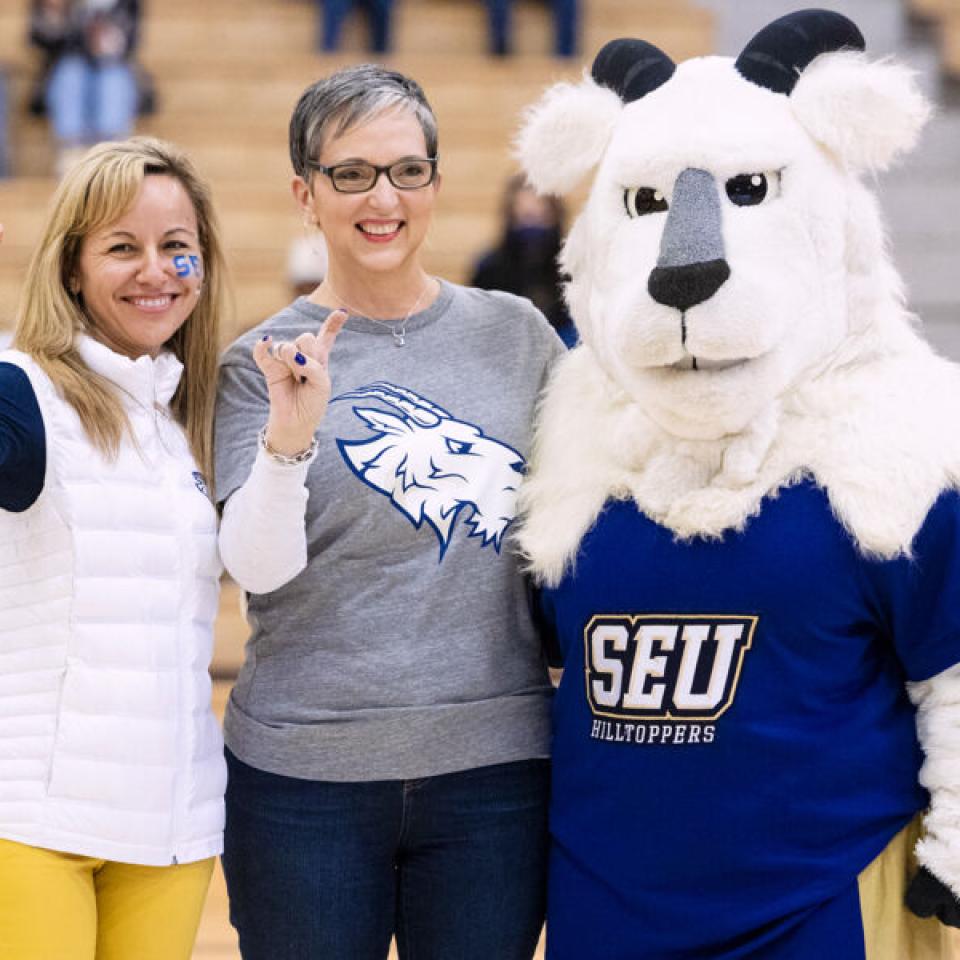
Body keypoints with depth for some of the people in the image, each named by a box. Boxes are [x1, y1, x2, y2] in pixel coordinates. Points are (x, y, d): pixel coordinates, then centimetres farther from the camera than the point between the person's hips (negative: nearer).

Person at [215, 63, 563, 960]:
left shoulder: (514, 333, 5)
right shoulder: (261, 363, 0)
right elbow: (259, 567, -11)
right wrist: (290, 433, -26)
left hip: (494, 759, 2)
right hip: (307, 771, -1)